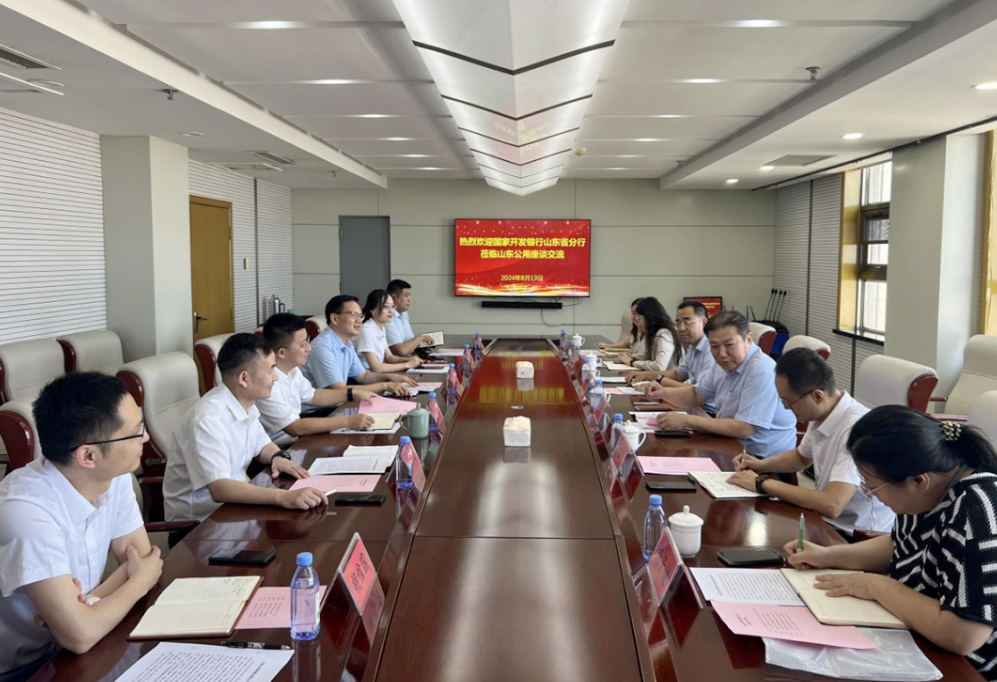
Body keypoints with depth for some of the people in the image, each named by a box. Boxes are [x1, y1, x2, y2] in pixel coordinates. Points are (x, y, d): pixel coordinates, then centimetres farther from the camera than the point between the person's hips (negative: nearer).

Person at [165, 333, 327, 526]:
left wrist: (278, 457, -5)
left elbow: (262, 444, 18)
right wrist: (283, 497, -43)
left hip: (234, 501, 8)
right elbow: (219, 489, -33)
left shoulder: (244, 404, 0)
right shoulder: (208, 419, -25)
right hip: (197, 521, -8)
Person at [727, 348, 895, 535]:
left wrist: (762, 483, -23)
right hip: (827, 522, 7)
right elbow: (801, 457, 20)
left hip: (858, 537, -7)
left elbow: (832, 505, -33)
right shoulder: (821, 414, -1)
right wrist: (762, 465, 2)